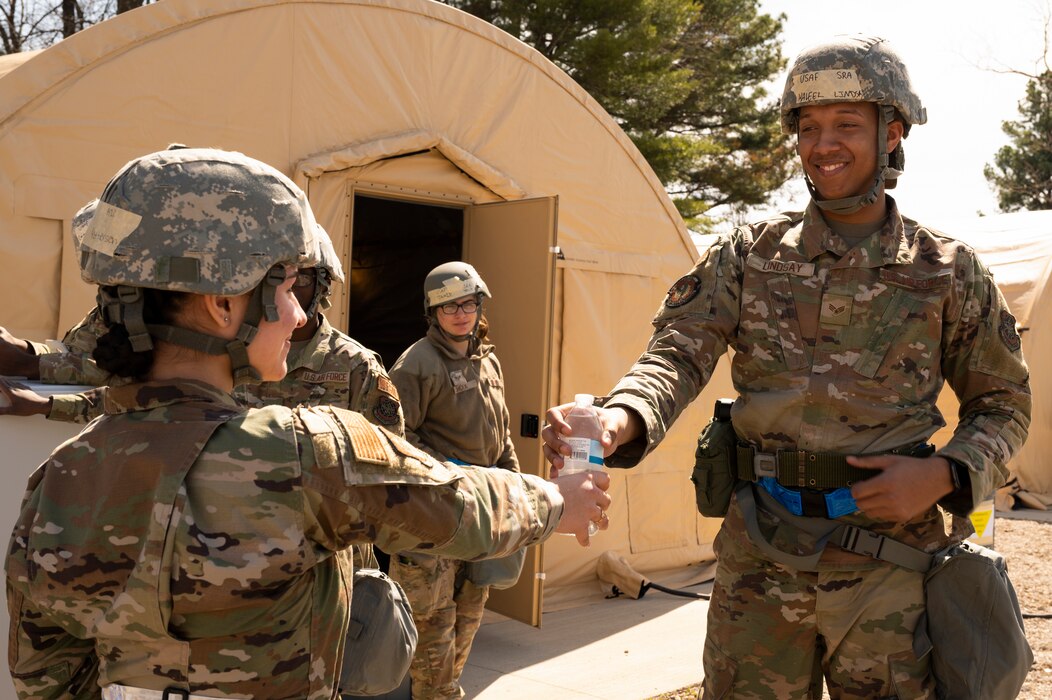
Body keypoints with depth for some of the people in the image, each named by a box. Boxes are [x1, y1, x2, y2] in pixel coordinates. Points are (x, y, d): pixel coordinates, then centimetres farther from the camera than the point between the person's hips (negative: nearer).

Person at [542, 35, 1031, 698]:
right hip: (761, 557, 1)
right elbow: (678, 355, -8)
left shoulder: (947, 269, 2)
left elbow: (1004, 404, 9)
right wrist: (619, 420, -30)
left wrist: (943, 475, -11)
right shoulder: (750, 254, 3)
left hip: (890, 561, 0)